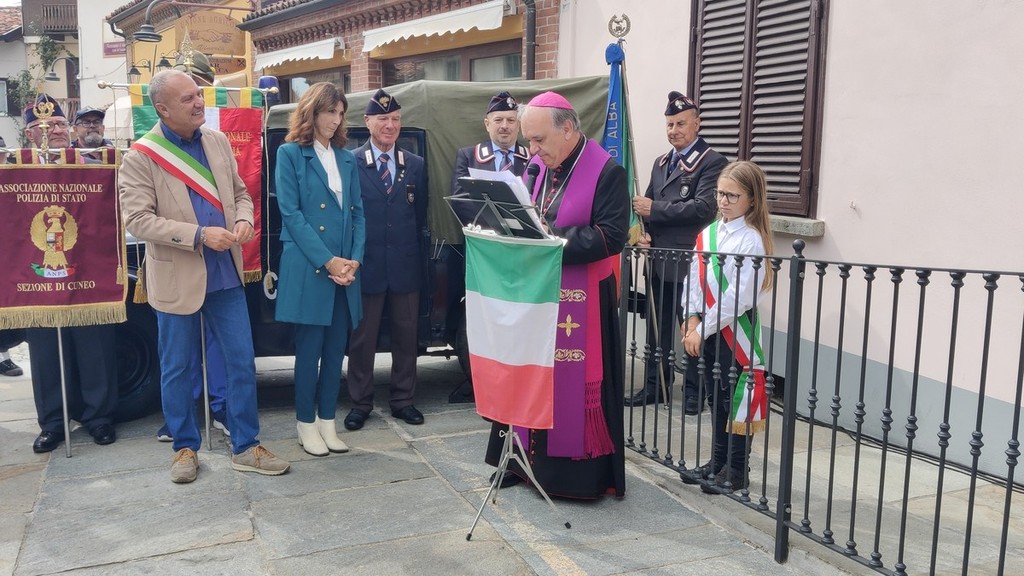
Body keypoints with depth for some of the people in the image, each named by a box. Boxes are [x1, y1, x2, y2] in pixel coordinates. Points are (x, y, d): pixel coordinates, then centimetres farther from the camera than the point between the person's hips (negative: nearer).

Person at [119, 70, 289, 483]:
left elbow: (239, 192, 13)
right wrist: (200, 235, -23)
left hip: (226, 275, 4)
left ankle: (246, 447, 20)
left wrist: (244, 220, -9)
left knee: (243, 362, 7)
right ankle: (185, 448, 28)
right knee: (176, 369, 10)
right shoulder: (140, 157, -10)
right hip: (177, 278, -4)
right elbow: (138, 220, -16)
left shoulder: (218, 141, 6)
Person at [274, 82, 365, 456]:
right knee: (310, 348, 1)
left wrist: (354, 259, -4)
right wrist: (327, 260, -15)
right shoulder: (290, 154, -1)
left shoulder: (347, 158, 14)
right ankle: (306, 424, 14)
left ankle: (327, 421, 18)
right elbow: (291, 213, -9)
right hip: (307, 267, -5)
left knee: (336, 348, 8)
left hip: (346, 269, 5)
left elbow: (357, 212, 11)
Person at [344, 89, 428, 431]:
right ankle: (360, 403, 19)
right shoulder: (351, 163, -3)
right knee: (363, 337, 7)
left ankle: (402, 400, 24)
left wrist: (422, 262, 5)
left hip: (406, 265, 3)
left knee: (406, 335, 11)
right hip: (367, 264, -3)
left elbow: (421, 219, 9)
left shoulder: (416, 166, 8)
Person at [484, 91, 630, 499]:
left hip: (581, 301, -6)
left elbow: (612, 236, -19)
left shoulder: (607, 172, -12)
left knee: (576, 384, 1)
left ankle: (581, 472, 16)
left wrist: (551, 237, -21)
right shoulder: (536, 166, 8)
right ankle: (531, 459, 28)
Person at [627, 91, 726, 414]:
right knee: (658, 329, 14)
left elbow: (704, 207, -19)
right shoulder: (661, 163, 17)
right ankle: (655, 387, 25)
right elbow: (646, 204, 16)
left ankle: (694, 392, 17)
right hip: (659, 261, 7)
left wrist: (655, 209, -16)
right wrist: (644, 231, -5)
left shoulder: (712, 162, -6)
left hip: (689, 263, -7)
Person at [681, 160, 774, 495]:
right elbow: (695, 279, 9)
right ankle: (718, 462, 27)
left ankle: (736, 471, 15)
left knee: (736, 399, 3)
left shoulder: (752, 240, -13)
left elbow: (739, 295, -18)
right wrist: (693, 319, -2)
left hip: (735, 330, -6)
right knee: (716, 397, 15)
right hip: (706, 327, 6)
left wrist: (703, 328, -17)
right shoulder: (708, 234, 7)